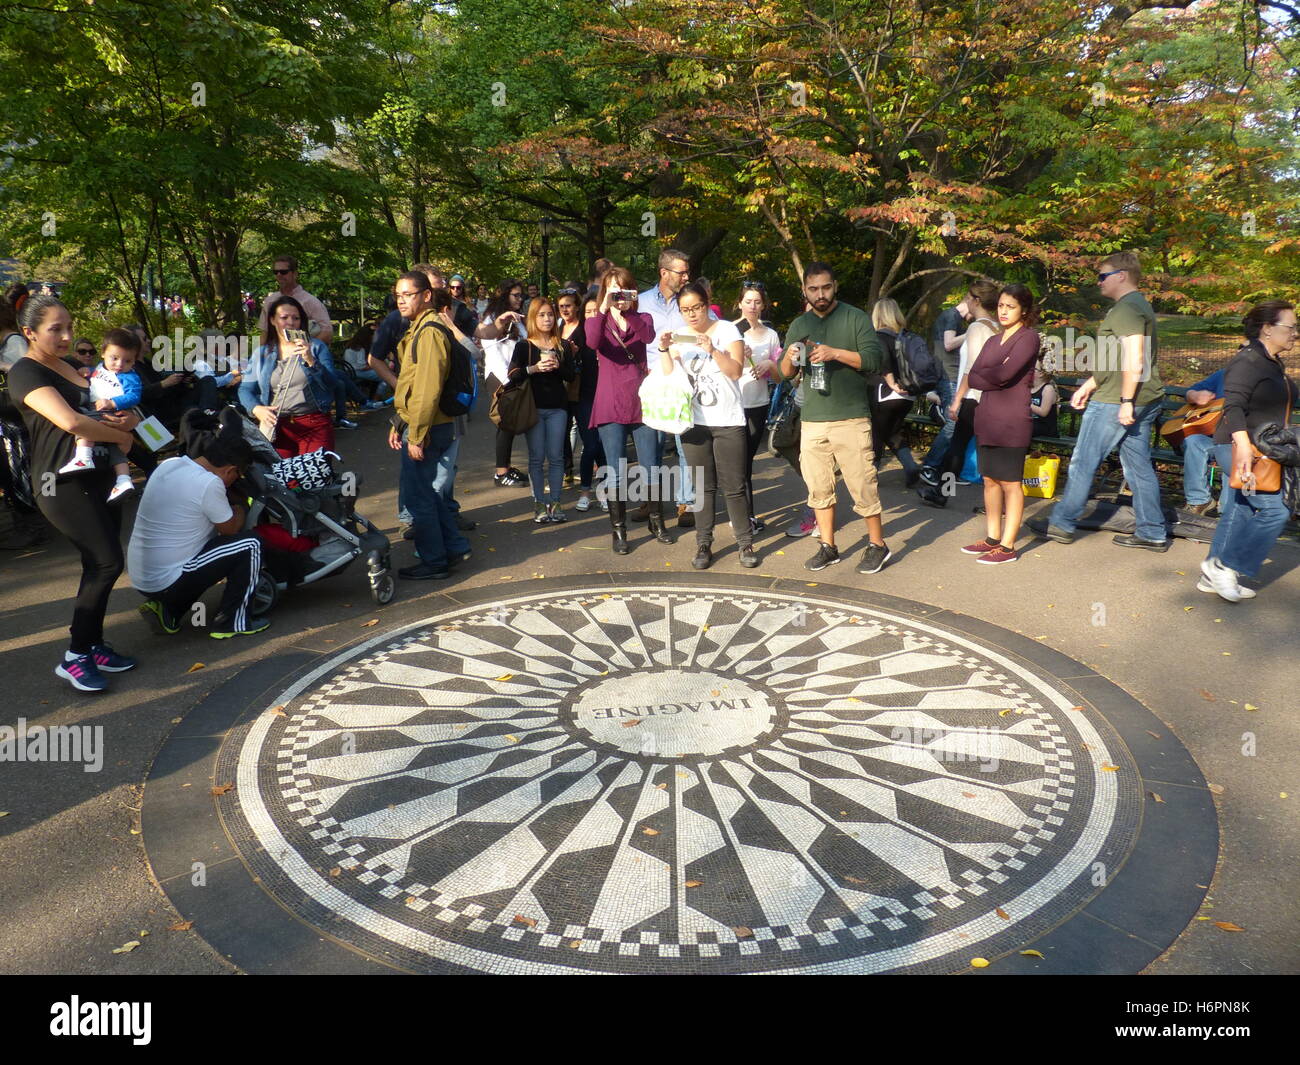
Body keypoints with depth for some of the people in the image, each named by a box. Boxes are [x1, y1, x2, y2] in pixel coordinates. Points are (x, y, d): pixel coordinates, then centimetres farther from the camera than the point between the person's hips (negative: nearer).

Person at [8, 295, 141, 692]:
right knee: (107, 563, -14)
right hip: (63, 481, -9)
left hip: (95, 475, 9)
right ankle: (74, 658, -4)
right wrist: (122, 434, -14)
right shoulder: (25, 372, -12)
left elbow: (97, 408, 21)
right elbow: (70, 421, -27)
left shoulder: (66, 368, 17)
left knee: (99, 567, 11)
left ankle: (93, 646, 21)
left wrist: (127, 418, -3)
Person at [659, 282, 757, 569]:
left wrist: (712, 349, -24)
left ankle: (746, 543, 8)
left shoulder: (726, 330, -1)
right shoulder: (678, 336, 8)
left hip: (729, 421, -2)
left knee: (734, 486, -1)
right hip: (694, 422, 3)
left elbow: (736, 371, -10)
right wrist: (663, 350, -11)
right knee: (703, 487, 7)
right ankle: (703, 544, 13)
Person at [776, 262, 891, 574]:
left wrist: (836, 353, -21)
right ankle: (827, 547, 20)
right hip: (812, 420, 5)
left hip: (851, 419, -5)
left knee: (862, 485, -3)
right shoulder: (799, 325, 14)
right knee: (818, 488, 9)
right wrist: (789, 358, -9)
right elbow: (785, 374, 14)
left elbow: (874, 360, -9)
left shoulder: (856, 318, 0)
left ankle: (877, 546, 11)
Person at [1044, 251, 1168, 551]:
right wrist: (1088, 386, 24)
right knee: (1139, 466, 11)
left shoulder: (1126, 308, -14)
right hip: (1145, 401, 10)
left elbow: (1134, 359, -23)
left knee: (1082, 463, 0)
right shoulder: (1138, 305, 20)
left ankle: (1062, 524, 9)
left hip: (1116, 402, -10)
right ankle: (1152, 534, 14)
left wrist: (1126, 401, -24)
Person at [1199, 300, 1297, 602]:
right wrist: (1243, 447, -34)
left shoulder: (1275, 364, 16)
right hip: (1239, 449, -10)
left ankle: (1213, 576, 17)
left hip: (1263, 452, 10)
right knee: (1275, 511, -13)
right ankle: (1225, 566, -4)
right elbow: (1233, 407, -24)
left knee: (1239, 514, 11)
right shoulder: (1247, 362, -14)